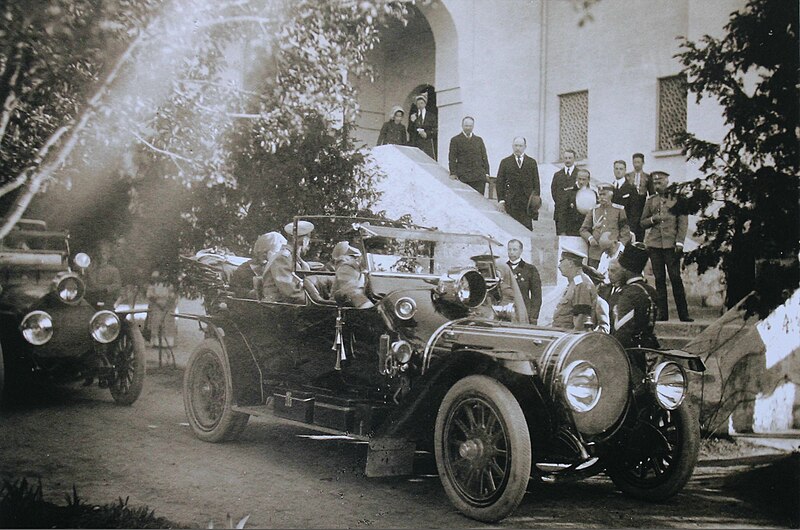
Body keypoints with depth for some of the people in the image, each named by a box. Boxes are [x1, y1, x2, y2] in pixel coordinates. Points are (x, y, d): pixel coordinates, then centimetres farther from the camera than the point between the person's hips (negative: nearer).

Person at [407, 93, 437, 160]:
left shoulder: (431, 116, 11)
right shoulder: (412, 116, 16)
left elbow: (435, 129, 5)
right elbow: (409, 131, 12)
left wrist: (427, 134, -10)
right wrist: (411, 122, -5)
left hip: (427, 143, -1)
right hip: (415, 143, 1)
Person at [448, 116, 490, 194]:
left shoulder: (479, 140, 18)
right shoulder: (455, 140, 7)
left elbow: (484, 157, 16)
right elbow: (452, 158, 1)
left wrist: (486, 173, 7)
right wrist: (453, 173, -10)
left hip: (479, 177, 3)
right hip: (463, 177, -3)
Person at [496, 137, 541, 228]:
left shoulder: (532, 163, 13)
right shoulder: (505, 162, 10)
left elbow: (536, 183, 10)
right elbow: (500, 182, 6)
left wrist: (536, 199, 1)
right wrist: (501, 200, -4)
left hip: (527, 202, 0)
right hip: (511, 202, 0)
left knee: (527, 228, -6)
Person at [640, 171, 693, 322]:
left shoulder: (676, 198, 4)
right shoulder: (650, 200, 15)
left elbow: (683, 222, 0)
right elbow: (643, 222, 18)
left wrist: (679, 242, -9)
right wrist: (653, 219, -4)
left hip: (671, 244, -3)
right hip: (654, 244, 3)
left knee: (676, 278, -4)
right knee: (659, 279, 4)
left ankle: (683, 314, 2)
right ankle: (662, 313, 8)